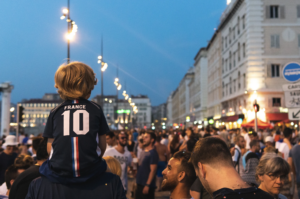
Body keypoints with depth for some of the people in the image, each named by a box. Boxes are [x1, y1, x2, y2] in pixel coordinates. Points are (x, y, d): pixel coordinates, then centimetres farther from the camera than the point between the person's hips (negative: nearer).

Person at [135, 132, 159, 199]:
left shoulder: (153, 153, -14)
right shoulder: (143, 152, 11)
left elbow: (153, 171, -18)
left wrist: (147, 185, -22)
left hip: (147, 185, -8)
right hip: (140, 184, 8)